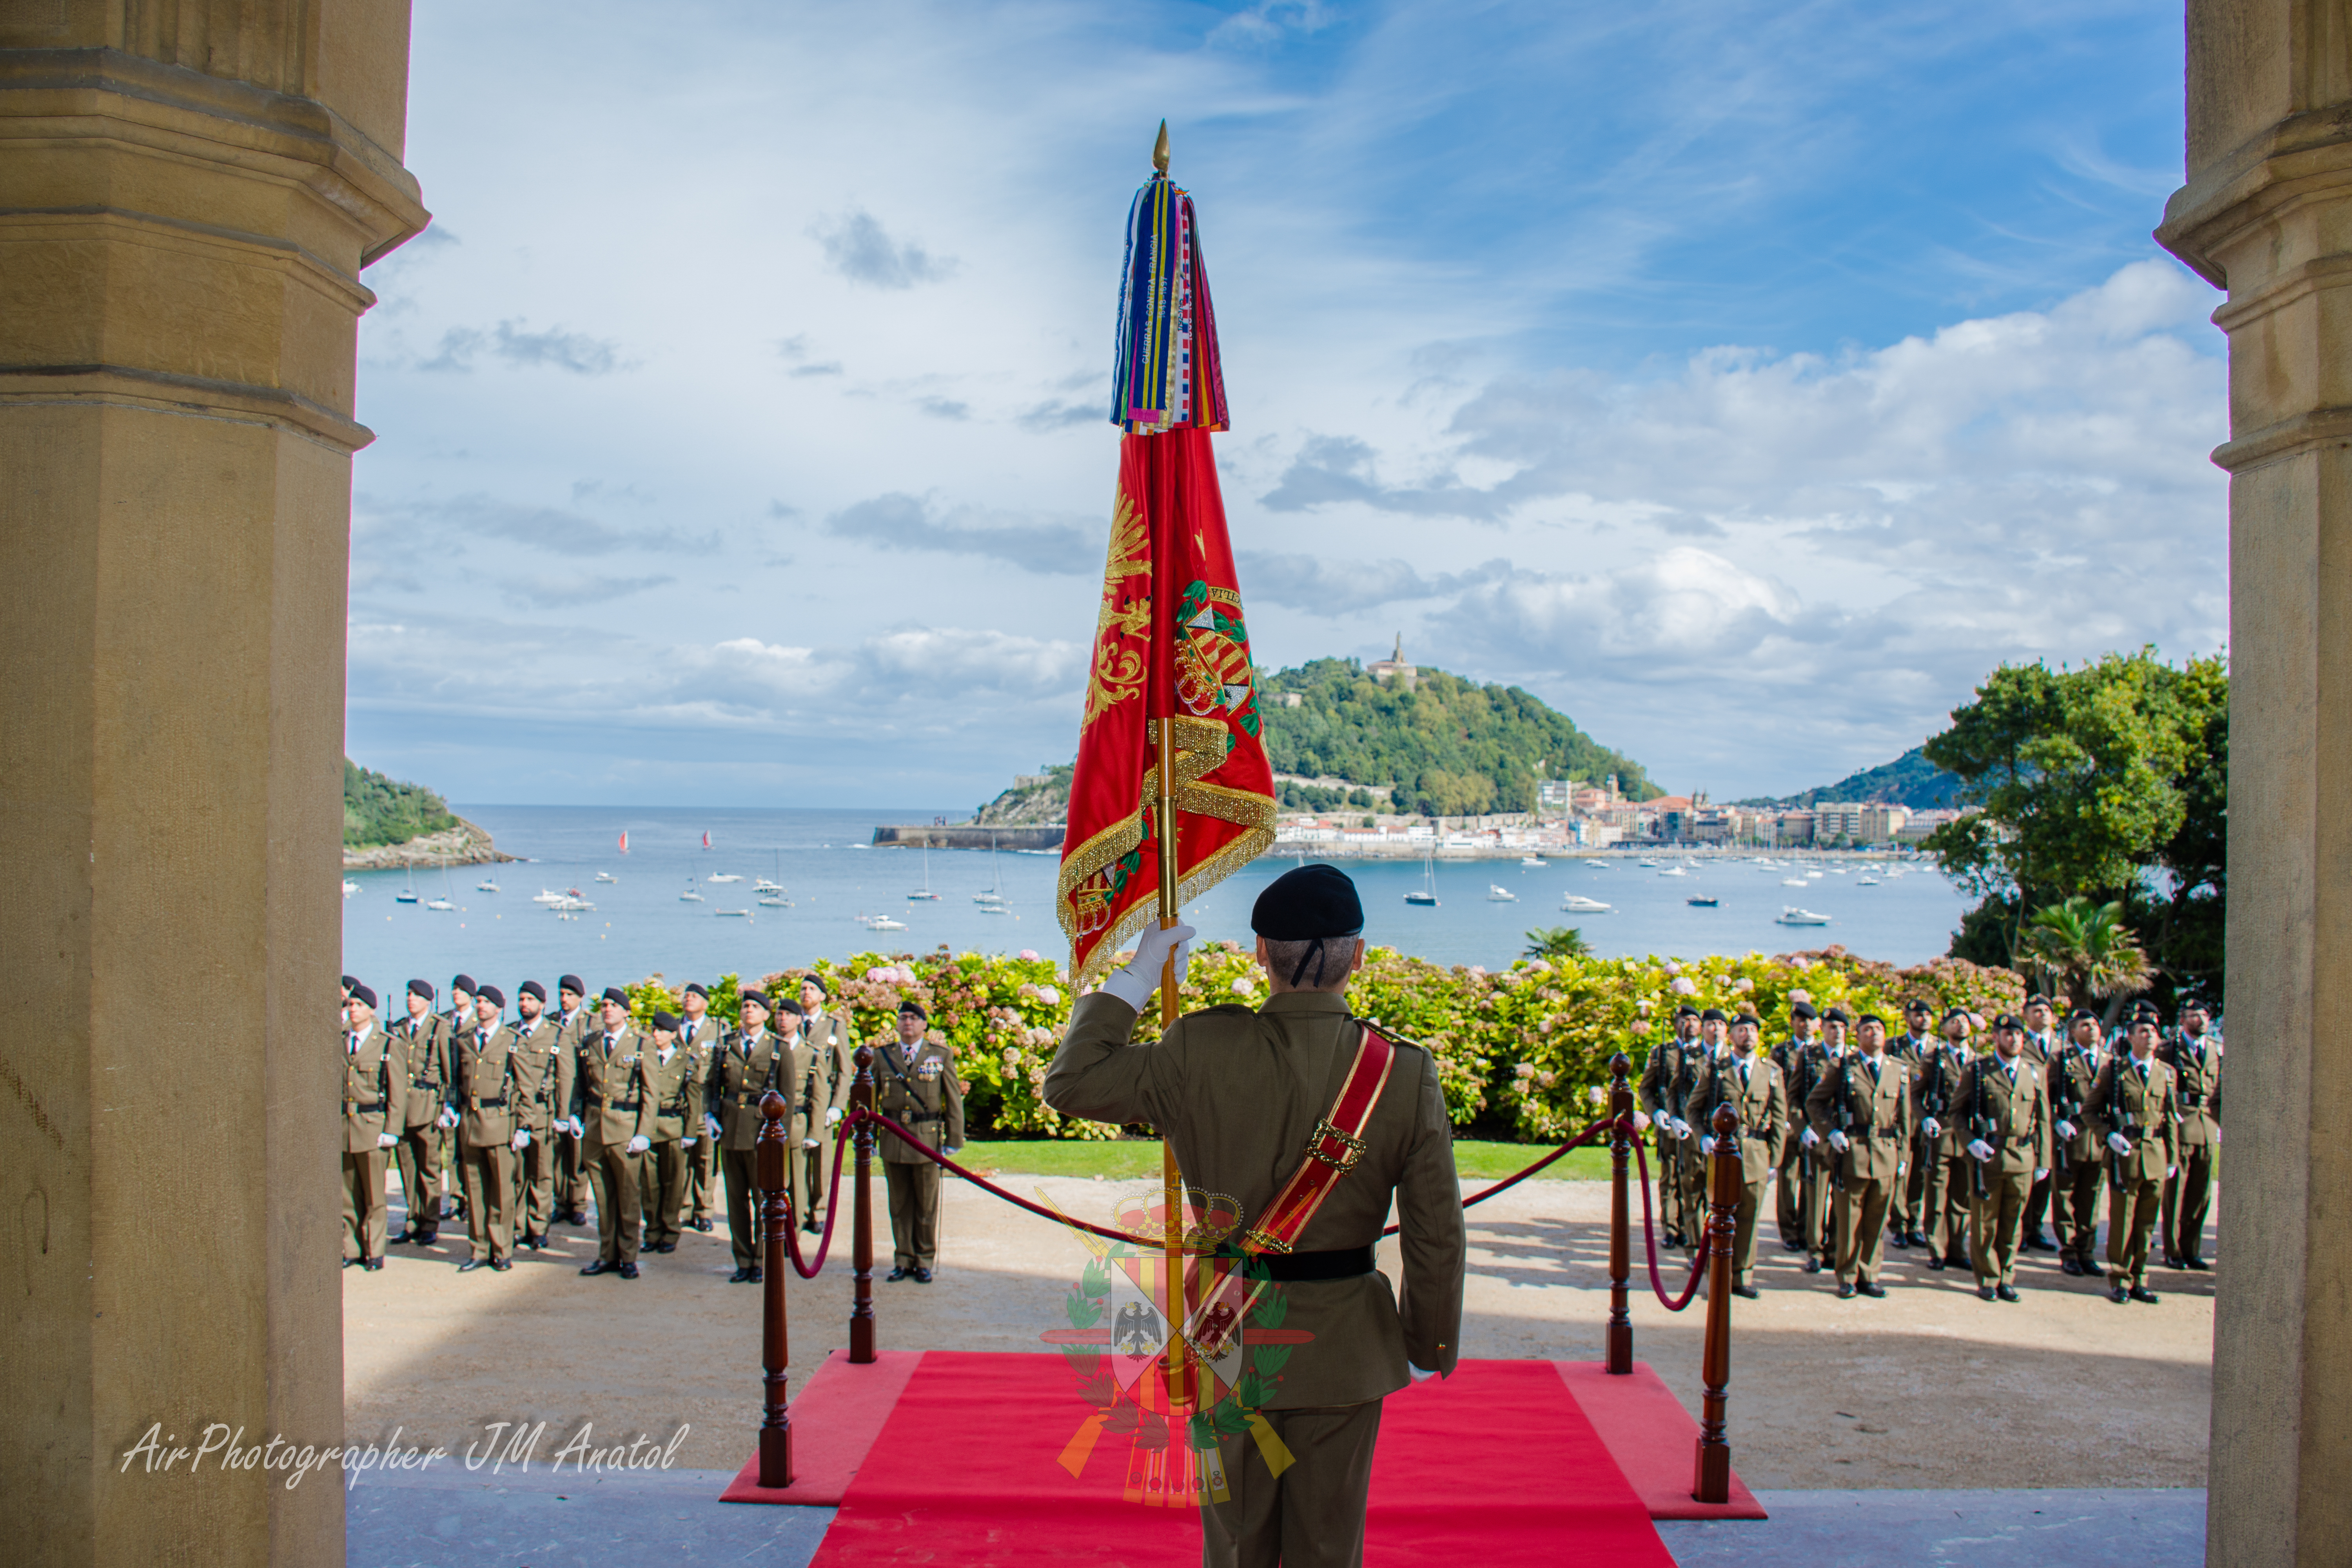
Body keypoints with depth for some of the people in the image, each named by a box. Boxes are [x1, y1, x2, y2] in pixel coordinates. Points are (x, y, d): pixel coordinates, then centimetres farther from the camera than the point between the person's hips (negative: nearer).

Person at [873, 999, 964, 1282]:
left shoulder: (941, 1055, 2)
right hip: (892, 1140, 2)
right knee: (899, 1205, 8)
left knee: (927, 1205, 5)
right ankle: (904, 1260, 19)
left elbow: (954, 1100, 2)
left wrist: (954, 1140, -3)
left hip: (927, 1139, -2)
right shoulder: (882, 1055, 7)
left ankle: (925, 1262, 17)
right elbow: (870, 1099, 11)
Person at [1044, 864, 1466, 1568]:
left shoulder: (1203, 1051, -17)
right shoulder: (1405, 1073, -13)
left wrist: (1135, 978, 0)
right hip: (1346, 1346, 1)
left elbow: (1071, 1082, -6)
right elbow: (1437, 1236, -9)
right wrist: (1430, 1347, 6)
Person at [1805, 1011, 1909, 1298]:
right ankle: (1847, 1278, 12)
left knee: (1877, 1220, 7)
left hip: (1887, 1154, 3)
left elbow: (1904, 1117, 15)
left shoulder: (1900, 1072, 12)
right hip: (1851, 1152, -3)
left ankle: (1869, 1276, 19)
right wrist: (1831, 1132, -6)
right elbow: (1814, 1102, 7)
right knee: (1849, 1219, 1)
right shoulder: (1842, 1067, 3)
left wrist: (1902, 1156, 11)